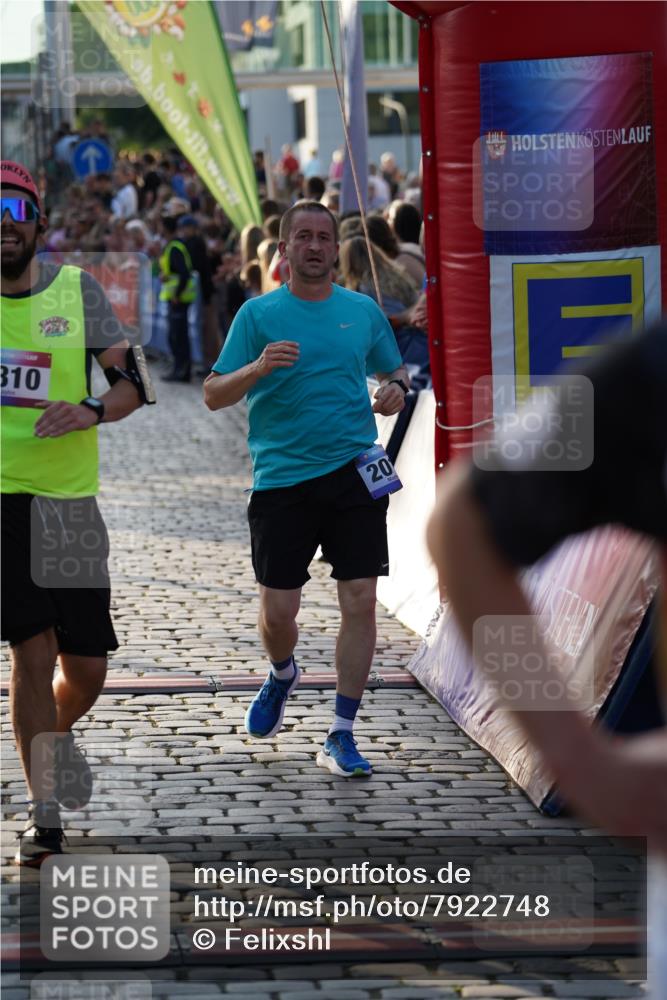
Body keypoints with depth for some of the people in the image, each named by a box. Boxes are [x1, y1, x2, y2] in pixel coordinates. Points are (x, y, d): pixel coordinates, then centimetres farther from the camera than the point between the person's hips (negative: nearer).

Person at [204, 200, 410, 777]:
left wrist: (397, 387, -1)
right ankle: (282, 676, 35)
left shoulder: (363, 311, 10)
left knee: (360, 601, -7)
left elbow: (394, 370, 23)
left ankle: (342, 735, 1)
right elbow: (214, 395, 0)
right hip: (282, 476, -1)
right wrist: (259, 368, -19)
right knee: (277, 611, 0)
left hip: (354, 472, 1)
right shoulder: (258, 314, 3)